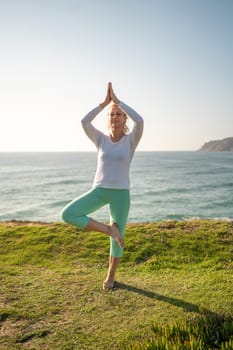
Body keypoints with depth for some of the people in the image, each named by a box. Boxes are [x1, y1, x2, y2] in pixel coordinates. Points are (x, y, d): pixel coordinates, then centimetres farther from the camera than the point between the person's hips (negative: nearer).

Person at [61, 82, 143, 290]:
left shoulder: (131, 139, -1)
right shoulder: (101, 139, 5)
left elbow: (139, 121, -22)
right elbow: (84, 122, -13)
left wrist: (117, 100, -13)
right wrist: (105, 102, -10)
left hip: (121, 193, -2)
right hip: (99, 191, 2)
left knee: (117, 238, 5)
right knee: (68, 215, -18)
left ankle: (111, 276, 31)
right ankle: (108, 229, -5)